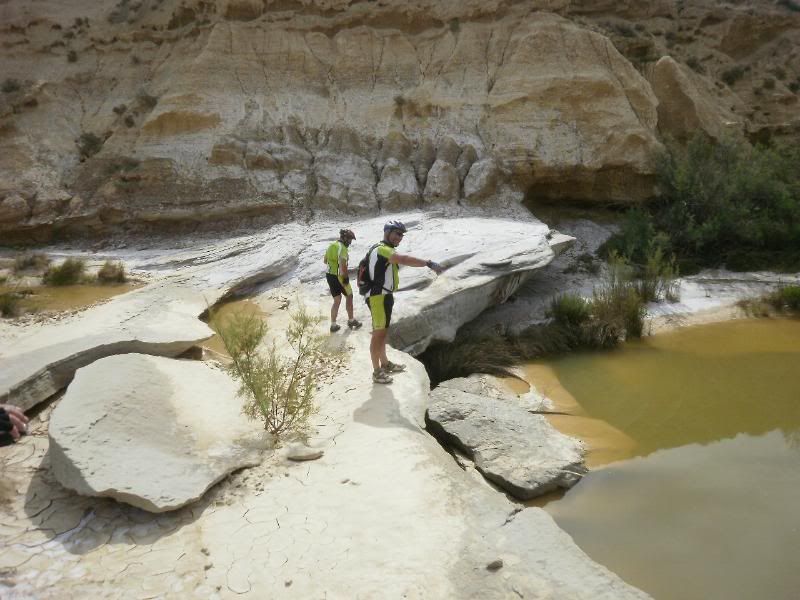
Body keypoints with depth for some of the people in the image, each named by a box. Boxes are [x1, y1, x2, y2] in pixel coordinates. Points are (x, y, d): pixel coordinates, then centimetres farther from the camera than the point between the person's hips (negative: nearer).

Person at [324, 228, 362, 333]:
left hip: (329, 275, 8)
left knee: (337, 300, 16)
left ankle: (333, 324, 17)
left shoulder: (331, 245, 9)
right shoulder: (342, 247, -18)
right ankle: (351, 320, 23)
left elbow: (325, 260, 21)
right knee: (349, 296, 14)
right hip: (339, 276, -8)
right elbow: (343, 264, -28)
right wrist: (345, 277, -19)